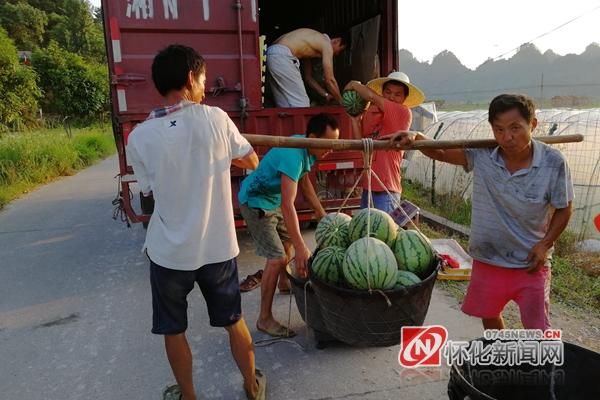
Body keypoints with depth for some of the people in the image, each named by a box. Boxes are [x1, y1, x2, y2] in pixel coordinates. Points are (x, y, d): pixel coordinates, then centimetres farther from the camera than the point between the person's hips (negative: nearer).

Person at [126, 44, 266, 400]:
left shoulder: (139, 137, -10)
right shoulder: (215, 119, -10)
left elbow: (151, 188, 4)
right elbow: (252, 162, 3)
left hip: (169, 252, 0)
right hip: (217, 246, 1)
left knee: (174, 331, 20)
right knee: (234, 321, 20)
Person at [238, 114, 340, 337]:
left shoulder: (308, 150, -7)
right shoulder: (293, 156, -35)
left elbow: (304, 180, 11)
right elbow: (288, 204, -44)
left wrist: (321, 213, 9)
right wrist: (301, 249, -48)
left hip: (273, 198, 10)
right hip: (255, 201, -10)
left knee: (287, 241, 24)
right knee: (277, 258, -14)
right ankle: (264, 319, -2)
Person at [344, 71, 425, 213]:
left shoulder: (404, 113, -8)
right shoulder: (372, 115, 11)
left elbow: (372, 97, -18)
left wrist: (354, 84, -1)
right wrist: (354, 119, 1)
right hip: (368, 188, 7)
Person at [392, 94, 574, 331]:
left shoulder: (553, 162, -16)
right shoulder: (480, 154, -14)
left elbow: (564, 209, -4)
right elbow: (440, 153, -7)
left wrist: (545, 244, -14)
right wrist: (416, 138, -27)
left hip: (531, 262, -3)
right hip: (487, 259, 3)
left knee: (537, 330, 7)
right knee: (489, 316, 24)